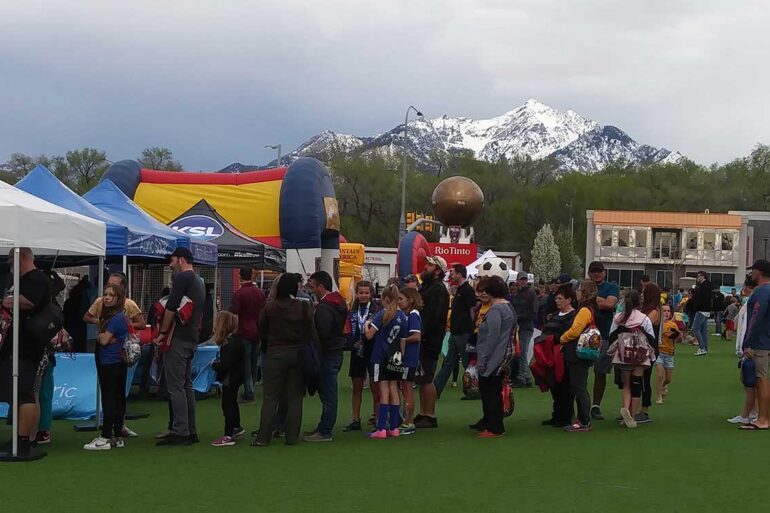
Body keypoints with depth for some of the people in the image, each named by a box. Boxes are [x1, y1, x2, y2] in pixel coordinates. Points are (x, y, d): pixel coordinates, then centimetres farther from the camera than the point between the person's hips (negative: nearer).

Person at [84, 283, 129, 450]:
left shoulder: (116, 318, -16)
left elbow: (104, 340, -16)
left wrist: (101, 334, 4)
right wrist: (103, 335, -8)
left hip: (110, 364, -10)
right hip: (119, 363, 10)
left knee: (108, 399, -8)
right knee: (117, 399, 11)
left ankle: (106, 438, -6)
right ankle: (117, 437, 16)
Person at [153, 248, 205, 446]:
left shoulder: (183, 278, -9)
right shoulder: (199, 281, 20)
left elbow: (171, 307, -17)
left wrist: (162, 332, -11)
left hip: (178, 339, -9)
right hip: (192, 339, 9)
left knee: (175, 386, -8)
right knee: (186, 385, 12)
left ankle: (180, 432, -10)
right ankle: (191, 431, 13)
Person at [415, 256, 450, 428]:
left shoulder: (439, 290, -14)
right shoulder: (426, 287, 19)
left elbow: (434, 317, -22)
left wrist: (422, 334, -23)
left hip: (430, 341, -10)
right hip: (423, 340, 10)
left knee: (426, 379, -7)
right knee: (422, 379, 14)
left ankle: (430, 416, -2)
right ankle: (423, 414, 20)